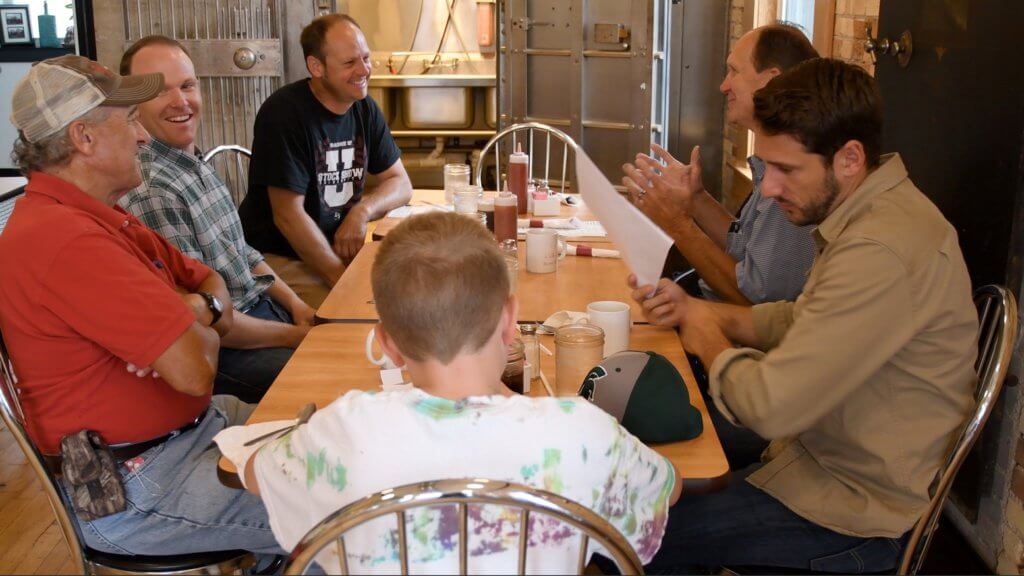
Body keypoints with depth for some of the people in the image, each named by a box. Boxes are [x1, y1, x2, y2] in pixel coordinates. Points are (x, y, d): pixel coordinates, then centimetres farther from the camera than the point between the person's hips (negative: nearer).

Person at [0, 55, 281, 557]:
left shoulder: (98, 217, 9)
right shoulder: (63, 238, -26)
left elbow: (212, 283, 15)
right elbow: (195, 370, -30)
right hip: (127, 492, -10)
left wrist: (197, 309, -10)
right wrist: (197, 329, -5)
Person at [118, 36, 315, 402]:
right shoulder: (148, 190, -22)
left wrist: (296, 304, 4)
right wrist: (296, 336, -16)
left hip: (265, 306, 9)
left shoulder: (197, 165, 8)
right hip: (224, 352, -9)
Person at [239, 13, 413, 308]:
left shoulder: (365, 108, 6)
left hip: (340, 246, 7)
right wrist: (344, 278, -20)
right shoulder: (284, 113, -16)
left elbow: (400, 183, 11)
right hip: (278, 257, -7)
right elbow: (288, 216, -19)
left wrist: (362, 211, -12)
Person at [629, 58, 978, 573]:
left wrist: (709, 340, -11)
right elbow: (800, 321, 13)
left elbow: (769, 406, -31)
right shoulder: (870, 214, 2)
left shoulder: (882, 253, -32)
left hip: (855, 518, -10)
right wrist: (695, 310, -1)